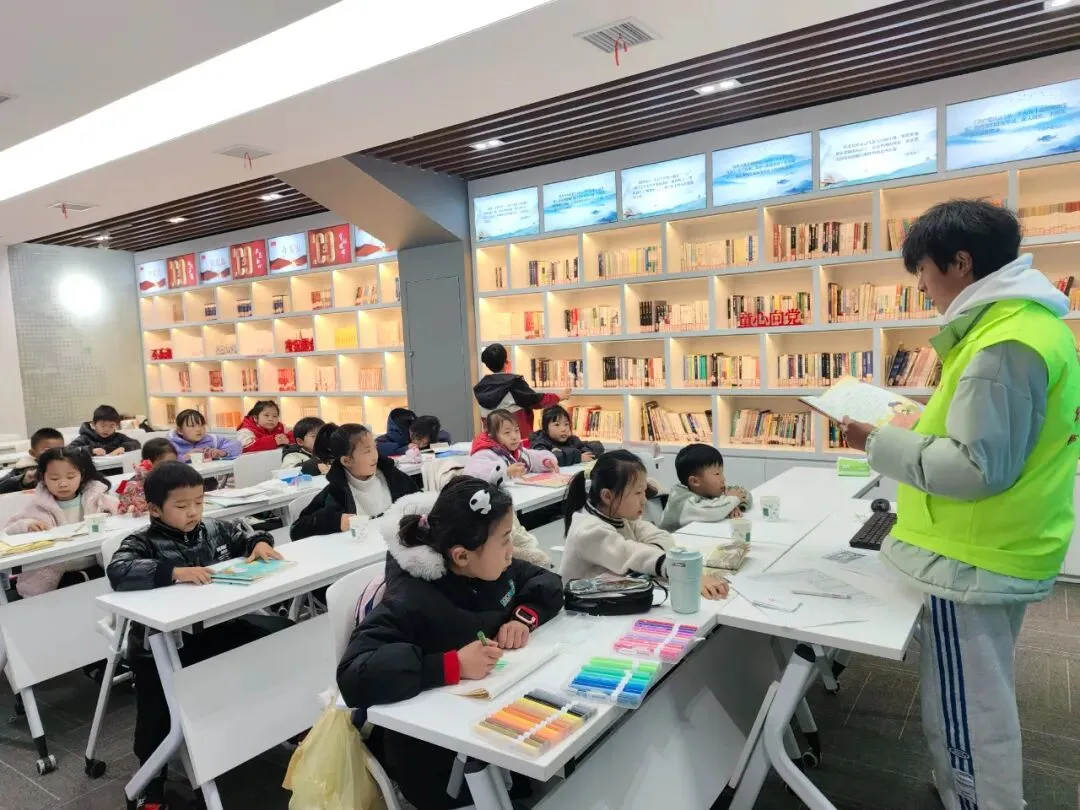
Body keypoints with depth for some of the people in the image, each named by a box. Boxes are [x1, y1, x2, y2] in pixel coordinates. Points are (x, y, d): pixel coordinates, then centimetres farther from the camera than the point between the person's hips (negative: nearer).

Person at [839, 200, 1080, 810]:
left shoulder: (1004, 342, -24)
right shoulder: (1030, 321, 9)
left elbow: (977, 467, -26)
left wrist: (883, 443, -17)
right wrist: (922, 425, 9)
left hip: (974, 560, -11)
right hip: (1000, 551, 11)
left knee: (966, 713, 7)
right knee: (982, 701, 26)